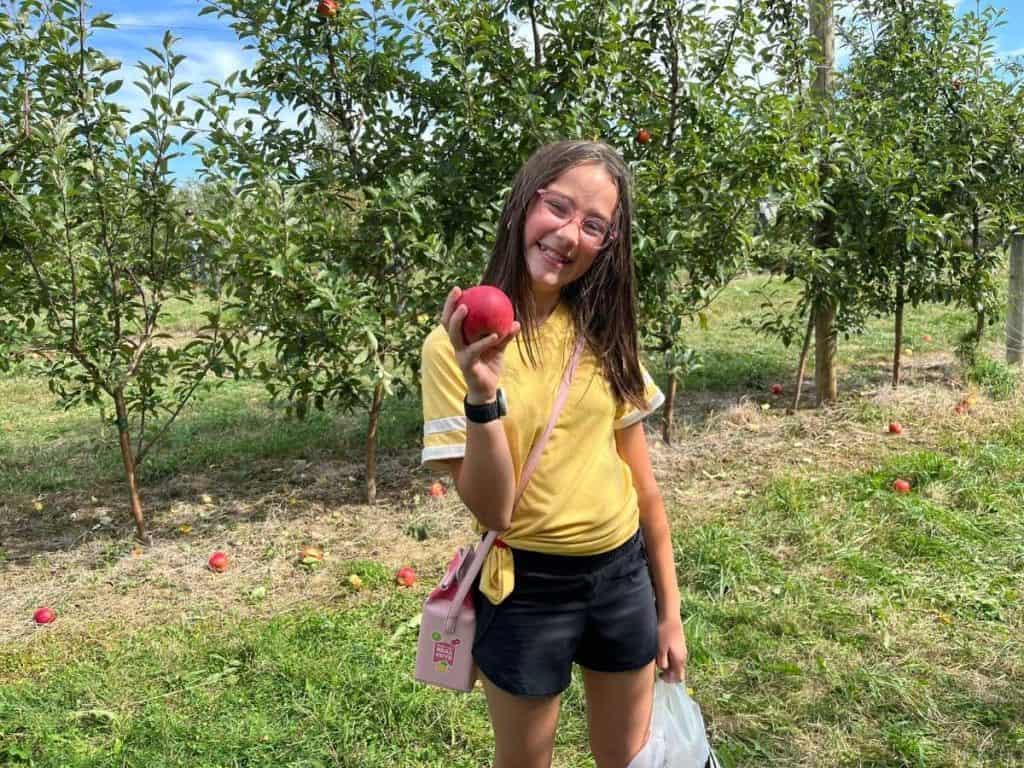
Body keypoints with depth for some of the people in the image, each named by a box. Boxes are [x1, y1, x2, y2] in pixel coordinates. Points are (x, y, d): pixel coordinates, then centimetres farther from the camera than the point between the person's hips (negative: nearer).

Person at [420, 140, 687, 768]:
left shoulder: (602, 335, -2)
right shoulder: (460, 344, -15)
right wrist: (483, 394, -34)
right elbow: (490, 511, -19)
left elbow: (641, 480, 4)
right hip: (527, 587, -4)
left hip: (623, 573, 4)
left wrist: (669, 609, 8)